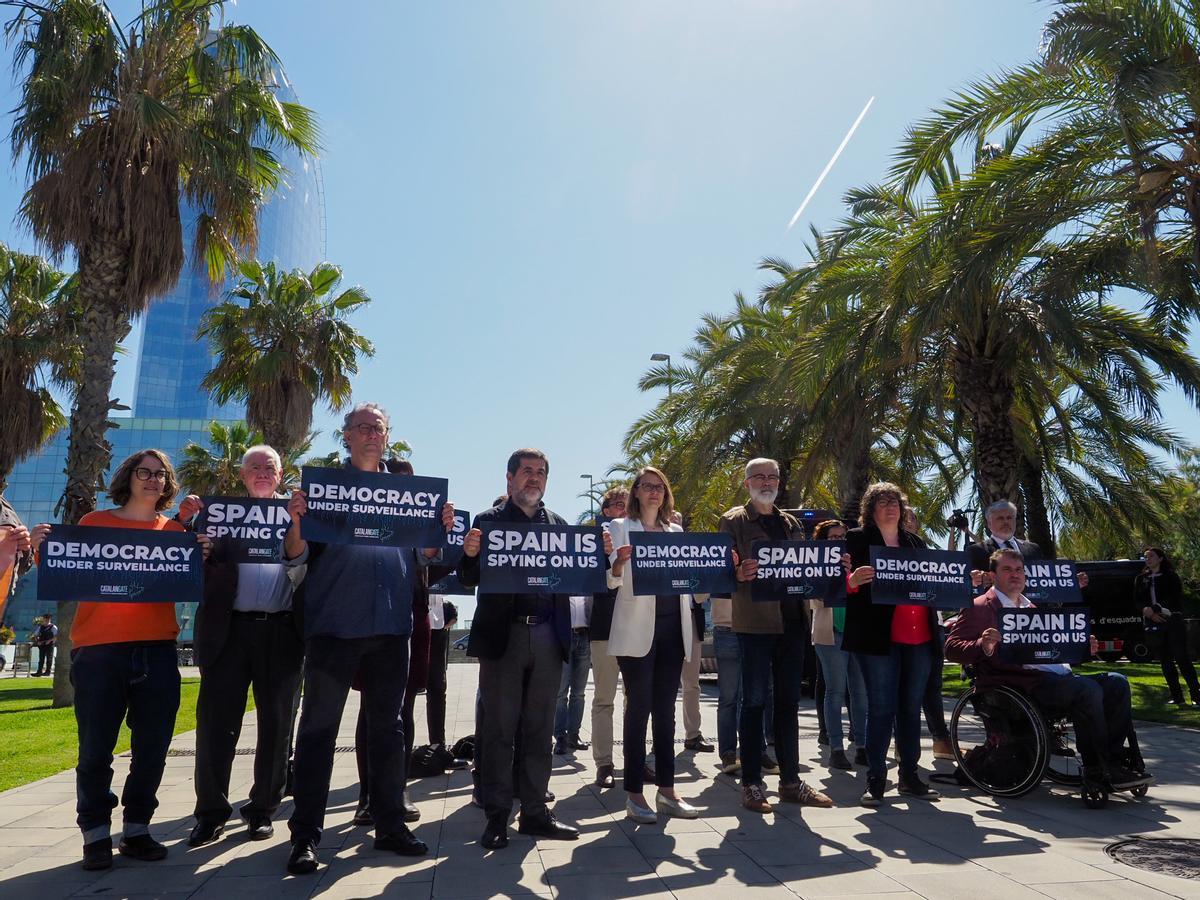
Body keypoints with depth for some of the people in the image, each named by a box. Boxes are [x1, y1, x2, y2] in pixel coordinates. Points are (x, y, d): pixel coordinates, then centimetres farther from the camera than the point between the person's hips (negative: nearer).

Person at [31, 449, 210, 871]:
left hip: (156, 651, 2)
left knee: (152, 748, 6)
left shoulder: (174, 530, 11)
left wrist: (202, 557, -9)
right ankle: (96, 837, 16)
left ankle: (136, 831, 20)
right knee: (96, 750, 2)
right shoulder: (94, 522, 8)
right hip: (98, 650, -2)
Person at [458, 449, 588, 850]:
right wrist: (470, 555, -21)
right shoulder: (487, 521, 5)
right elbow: (469, 578, 0)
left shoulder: (559, 524, 14)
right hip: (503, 635, -3)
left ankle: (534, 812, 21)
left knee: (539, 730, 10)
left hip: (548, 636, 3)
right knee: (498, 730, 3)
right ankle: (497, 816, 14)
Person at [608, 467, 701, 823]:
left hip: (672, 627, 5)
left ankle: (667, 790, 19)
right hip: (637, 629, -5)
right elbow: (611, 581, -7)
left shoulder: (676, 531, 16)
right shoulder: (621, 527, 2)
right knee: (638, 709, -1)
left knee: (665, 710, 10)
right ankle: (634, 794, 7)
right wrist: (618, 563, -29)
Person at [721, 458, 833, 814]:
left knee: (789, 703, 12)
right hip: (754, 622, -6)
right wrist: (739, 574, -29)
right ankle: (752, 784, 9)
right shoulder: (733, 521, 0)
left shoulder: (791, 523, 18)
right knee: (754, 702, 0)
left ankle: (790, 781, 22)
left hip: (792, 621, 6)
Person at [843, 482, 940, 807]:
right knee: (881, 708, -3)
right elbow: (844, 583, -6)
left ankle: (909, 774, 22)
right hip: (879, 637, -5)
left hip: (919, 638, 5)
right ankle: (875, 779, 6)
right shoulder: (857, 539, 2)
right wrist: (853, 580, -27)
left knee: (911, 707, 11)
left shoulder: (915, 542, 18)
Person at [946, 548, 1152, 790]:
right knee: (1087, 688, -28)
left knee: (1116, 683, -5)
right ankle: (1096, 768, -16)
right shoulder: (980, 607, 1)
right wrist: (983, 646, -28)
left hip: (1057, 676, 9)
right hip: (1023, 684, -9)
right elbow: (952, 648, -9)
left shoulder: (1030, 608, 29)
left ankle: (1114, 760, -5)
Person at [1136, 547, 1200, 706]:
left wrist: (1154, 608, -20)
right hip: (1152, 624, 4)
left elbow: (1175, 598, -8)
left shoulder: (1170, 576, 3)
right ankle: (1177, 697, 7)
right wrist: (1151, 613, -12)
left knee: (1182, 657, -8)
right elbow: (1138, 600, 6)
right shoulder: (1140, 579, 14)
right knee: (1165, 661, 3)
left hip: (1173, 621, -4)